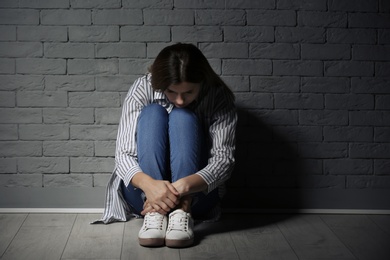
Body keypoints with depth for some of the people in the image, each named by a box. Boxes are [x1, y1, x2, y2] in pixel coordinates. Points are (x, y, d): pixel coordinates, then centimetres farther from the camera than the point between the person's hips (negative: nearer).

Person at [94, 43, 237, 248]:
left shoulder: (218, 96, -12)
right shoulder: (143, 89, -13)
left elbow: (224, 158, -20)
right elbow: (124, 154, -18)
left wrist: (184, 186, -39)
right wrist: (148, 184, -40)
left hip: (196, 193, 0)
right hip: (144, 190, 1)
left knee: (183, 117, -23)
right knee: (152, 113, -23)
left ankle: (182, 211, -34)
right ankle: (154, 213, -35)